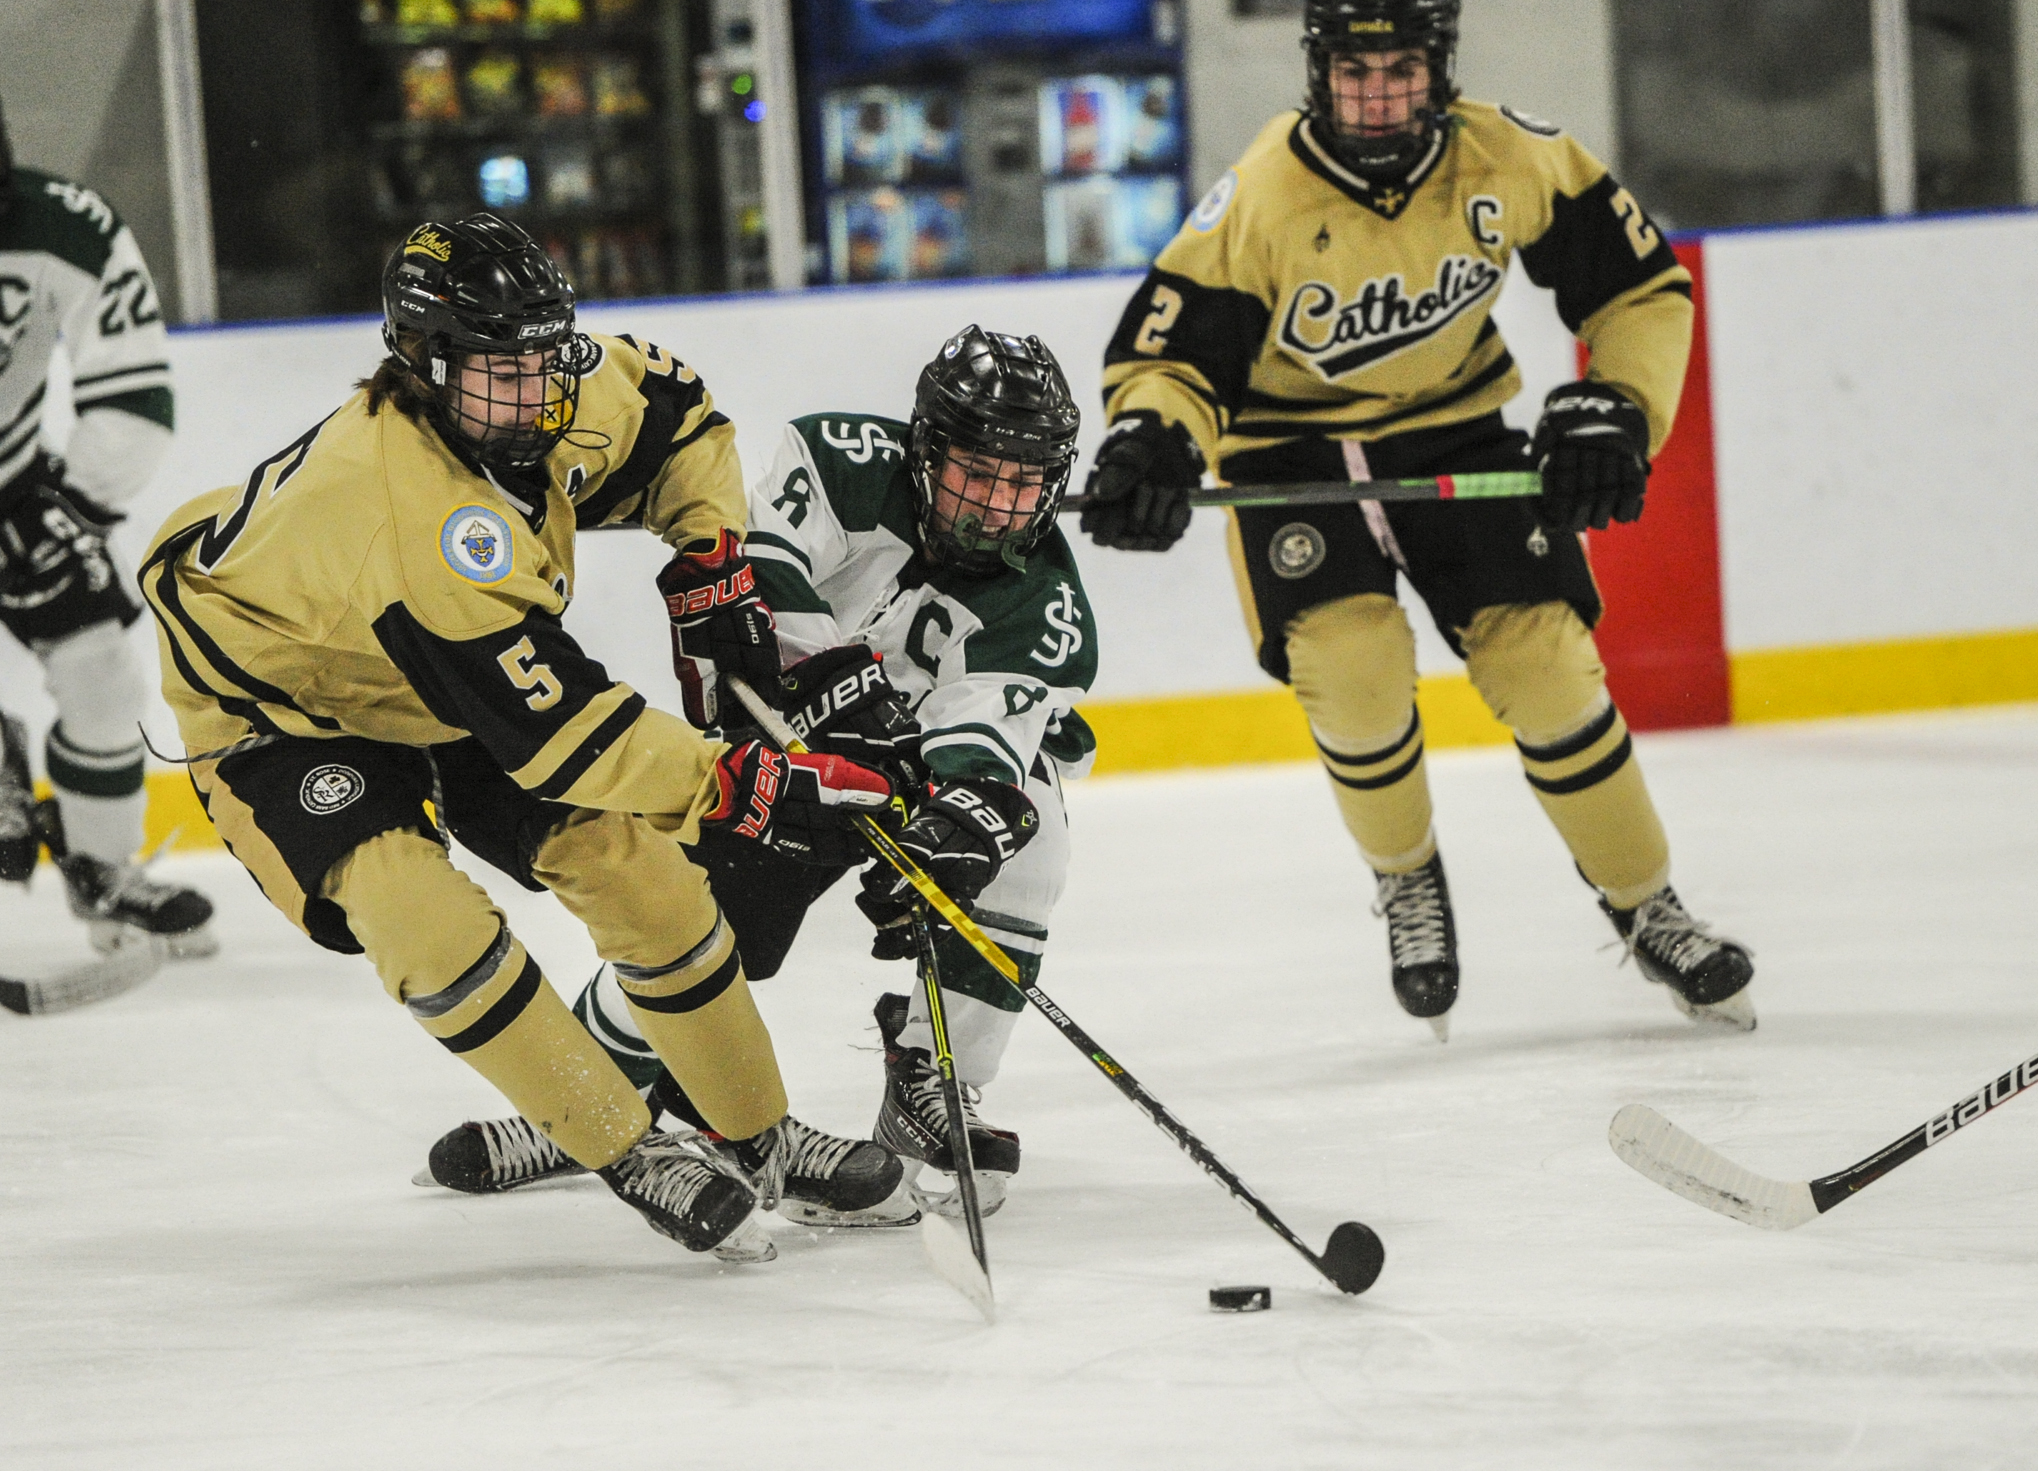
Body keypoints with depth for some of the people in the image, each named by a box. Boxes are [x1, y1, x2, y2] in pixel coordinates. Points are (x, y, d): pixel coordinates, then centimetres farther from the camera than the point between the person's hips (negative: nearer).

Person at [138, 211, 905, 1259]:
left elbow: (675, 408, 7)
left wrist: (710, 560, -5)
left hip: (455, 688, 7)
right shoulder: (416, 515, -42)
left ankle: (759, 1140, 12)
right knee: (421, 919, -29)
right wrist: (749, 790, -40)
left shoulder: (560, 398, -18)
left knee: (630, 861, -4)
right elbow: (559, 731, -41)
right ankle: (632, 1159, -16)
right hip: (277, 708, -7)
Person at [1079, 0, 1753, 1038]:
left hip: (1452, 429, 2)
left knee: (1545, 661, -8)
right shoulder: (1259, 202, -22)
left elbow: (1642, 287, -3)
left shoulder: (1511, 161, -15)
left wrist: (1614, 409, -16)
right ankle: (1407, 880, 5)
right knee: (1351, 661, -23)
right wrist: (1151, 442, -38)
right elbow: (1171, 350, -17)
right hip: (1293, 453, -2)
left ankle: (1646, 909, 11)